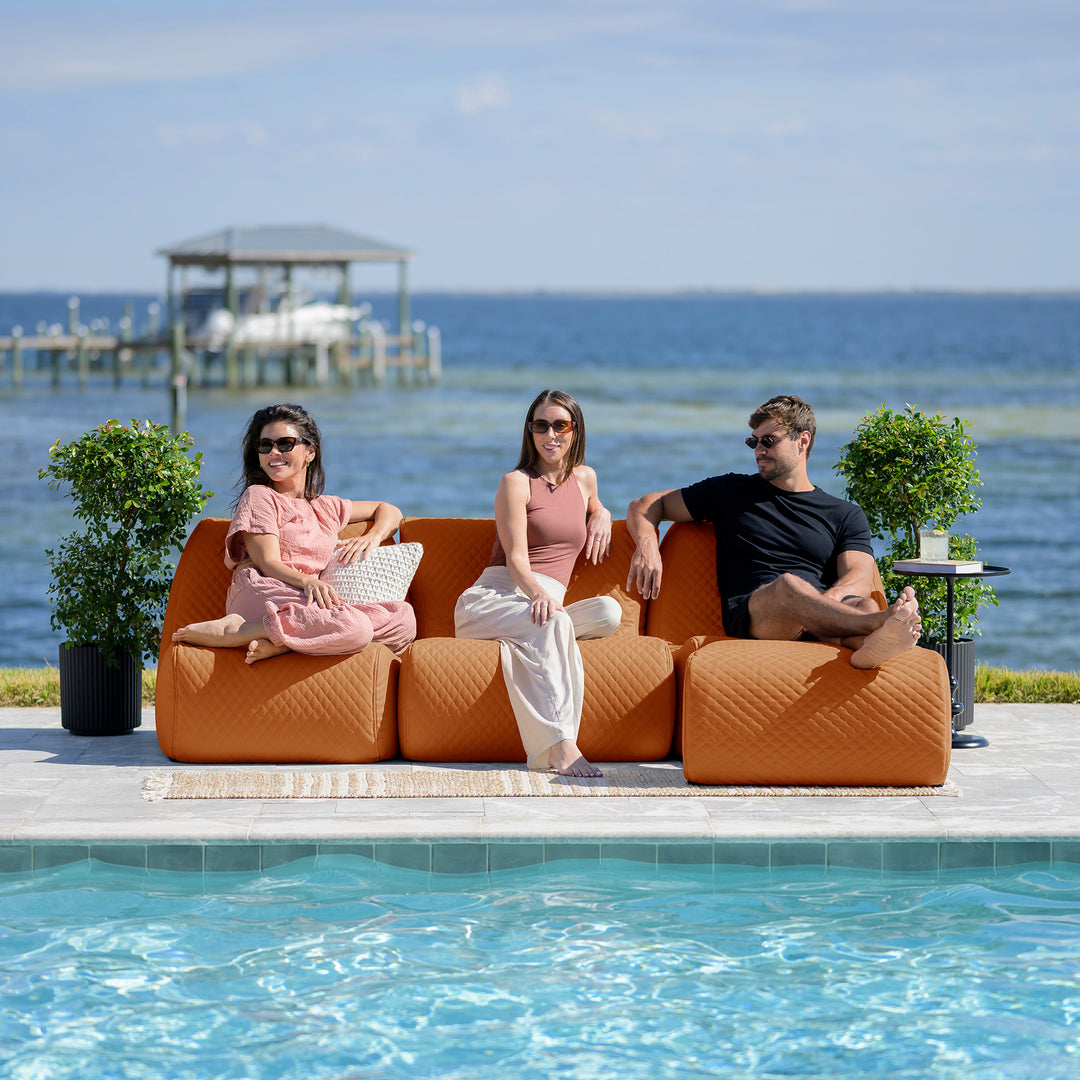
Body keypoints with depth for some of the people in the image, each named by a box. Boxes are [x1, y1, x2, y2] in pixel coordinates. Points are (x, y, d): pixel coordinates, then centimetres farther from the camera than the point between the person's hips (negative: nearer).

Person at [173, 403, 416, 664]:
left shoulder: (325, 508, 29)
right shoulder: (259, 497, 12)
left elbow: (389, 511, 41)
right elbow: (268, 564, -2)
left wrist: (372, 537, 16)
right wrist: (307, 581, -23)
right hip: (260, 594, -6)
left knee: (405, 618, -19)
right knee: (355, 628, -36)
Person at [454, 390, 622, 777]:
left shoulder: (584, 478, 20)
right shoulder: (516, 483, 2)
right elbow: (516, 559, -8)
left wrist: (601, 513, 19)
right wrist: (538, 594, -31)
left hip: (546, 598, 5)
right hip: (494, 596, -5)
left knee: (609, 611, -27)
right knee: (552, 624, -39)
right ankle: (561, 745, -51)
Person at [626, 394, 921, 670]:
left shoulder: (845, 515, 24)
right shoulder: (732, 491, 26)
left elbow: (859, 578, 6)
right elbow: (645, 506, 27)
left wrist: (823, 603, -19)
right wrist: (647, 545, 1)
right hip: (748, 616, -1)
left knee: (863, 606, -38)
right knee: (788, 584, -39)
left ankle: (873, 644, -73)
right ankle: (881, 623, -54)